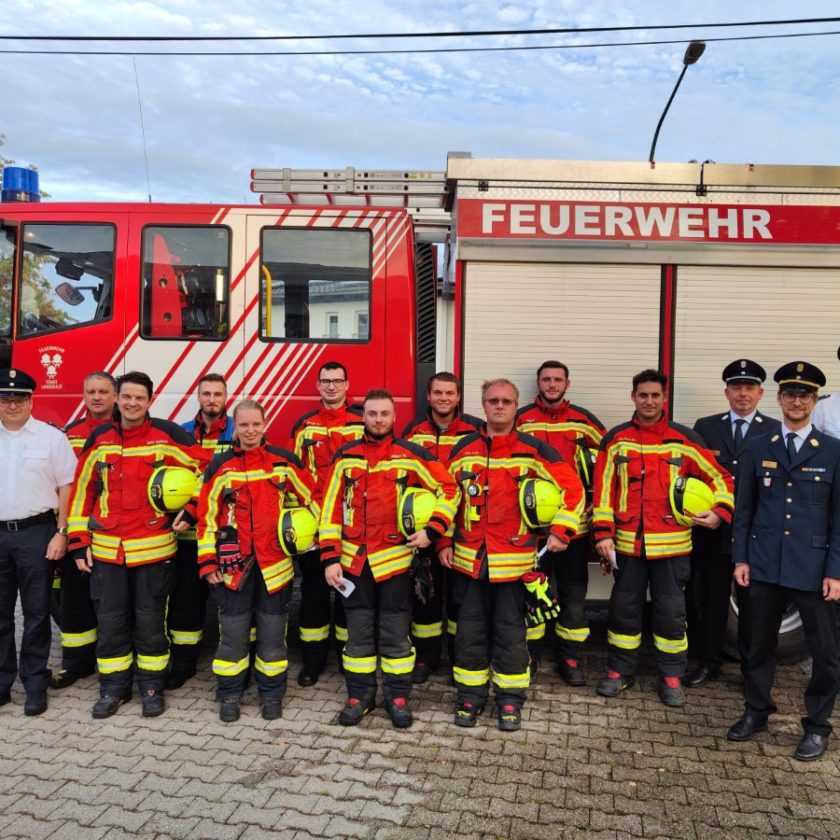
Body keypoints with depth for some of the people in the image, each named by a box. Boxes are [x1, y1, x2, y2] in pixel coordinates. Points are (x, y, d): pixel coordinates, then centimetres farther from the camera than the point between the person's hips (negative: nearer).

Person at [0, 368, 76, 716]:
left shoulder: (51, 437, -2)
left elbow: (66, 487, -3)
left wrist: (61, 533, -8)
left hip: (35, 533, -3)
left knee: (36, 613, 7)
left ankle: (35, 685, 18)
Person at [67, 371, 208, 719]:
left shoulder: (167, 434, -6)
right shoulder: (99, 439, 5)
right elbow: (81, 490, 9)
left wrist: (192, 511, -8)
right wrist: (79, 541, 6)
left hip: (153, 548, -3)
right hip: (106, 549, 3)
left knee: (150, 621, 7)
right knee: (110, 621, 10)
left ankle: (152, 686, 23)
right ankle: (113, 687, 26)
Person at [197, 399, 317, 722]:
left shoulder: (284, 461, 1)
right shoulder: (220, 465, 1)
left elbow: (312, 499, 8)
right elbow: (207, 515, 2)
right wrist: (208, 561, -1)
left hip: (275, 563, 0)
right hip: (234, 563, 0)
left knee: (273, 632, 9)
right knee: (233, 633, 8)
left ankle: (272, 693, 24)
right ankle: (229, 694, 24)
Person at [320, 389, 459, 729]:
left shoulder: (411, 454, -3)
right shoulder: (345, 456, 3)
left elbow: (449, 489, 1)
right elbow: (331, 509, 3)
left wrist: (432, 529, -10)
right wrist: (330, 558, -1)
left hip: (395, 559, -2)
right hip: (354, 560, 2)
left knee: (395, 633, 7)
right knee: (358, 631, 11)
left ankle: (397, 697, 22)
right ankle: (359, 694, 26)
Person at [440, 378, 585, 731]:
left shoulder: (533, 449, -3)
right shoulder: (464, 448, 5)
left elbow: (572, 488, -2)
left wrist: (560, 531, -9)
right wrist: (443, 541, 7)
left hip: (514, 560, -2)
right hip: (468, 558, 2)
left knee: (510, 630, 8)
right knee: (470, 629, 10)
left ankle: (510, 699, 23)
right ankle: (471, 695, 25)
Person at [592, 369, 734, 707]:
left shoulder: (684, 439, 0)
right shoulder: (616, 439, 2)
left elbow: (720, 478, 5)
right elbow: (603, 489, 2)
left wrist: (720, 512, -10)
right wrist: (603, 534, -3)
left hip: (671, 545, -1)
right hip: (627, 543, 1)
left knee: (671, 610, 8)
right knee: (624, 607, 11)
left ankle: (671, 678, 24)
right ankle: (620, 671, 27)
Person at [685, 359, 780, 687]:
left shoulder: (776, 432, 2)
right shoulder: (705, 427, 6)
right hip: (713, 530, 2)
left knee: (752, 604, 9)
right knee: (711, 600, 11)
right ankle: (708, 662, 25)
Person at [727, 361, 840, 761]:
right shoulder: (758, 448, 5)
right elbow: (744, 508, 7)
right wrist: (740, 558, 2)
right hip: (765, 564, 2)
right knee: (760, 643, 13)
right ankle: (756, 711, 30)